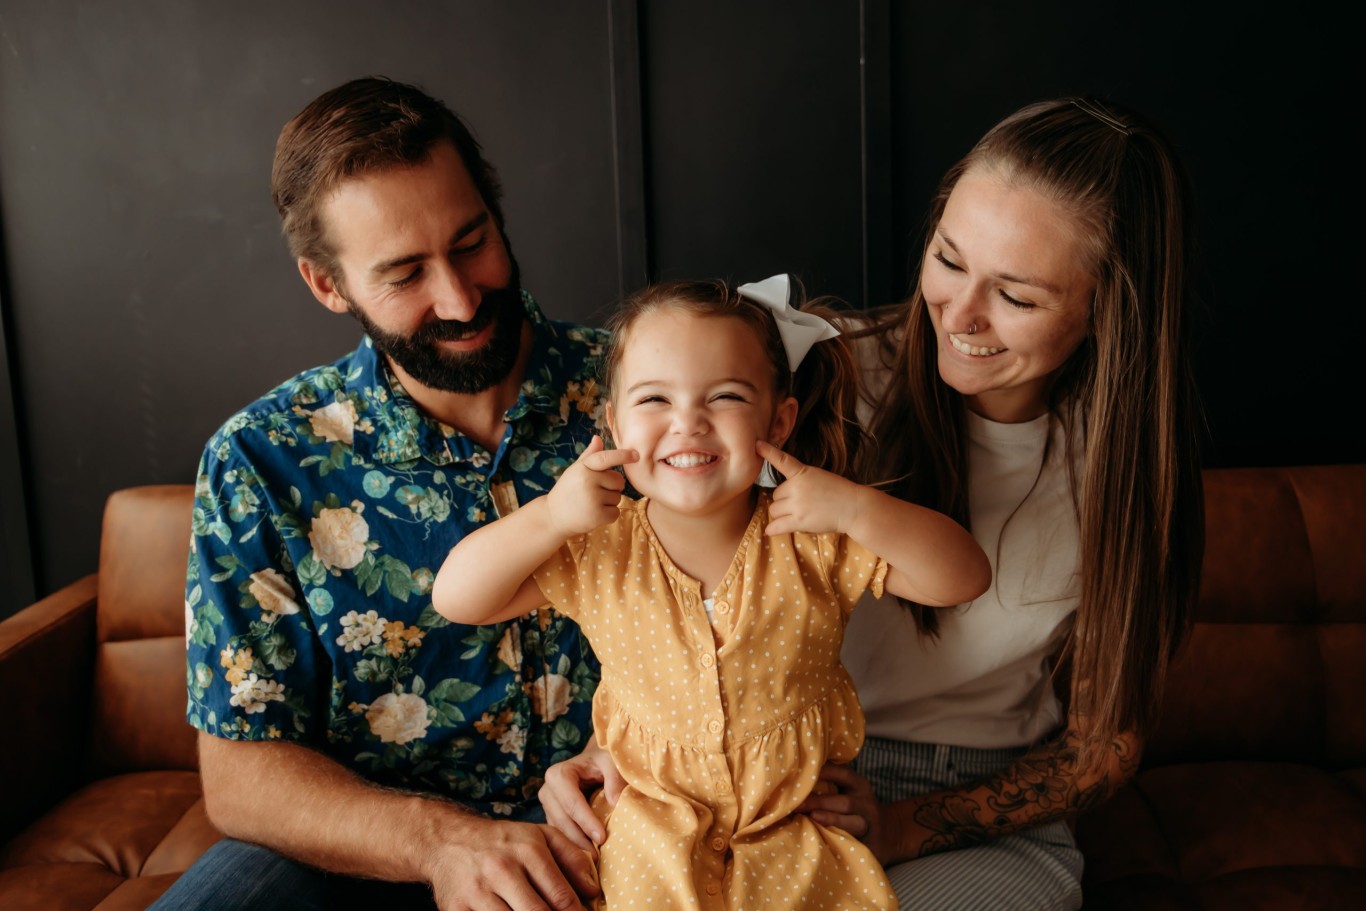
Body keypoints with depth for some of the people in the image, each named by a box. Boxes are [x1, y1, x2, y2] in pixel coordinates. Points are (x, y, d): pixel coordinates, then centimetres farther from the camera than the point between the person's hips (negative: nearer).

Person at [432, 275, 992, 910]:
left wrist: (859, 510, -30)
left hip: (804, 821, 0)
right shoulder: (597, 551, -11)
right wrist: (547, 517, -27)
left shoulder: (815, 543, -13)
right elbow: (455, 599, -12)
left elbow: (964, 580, -15)